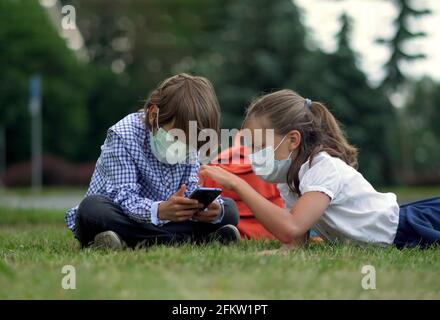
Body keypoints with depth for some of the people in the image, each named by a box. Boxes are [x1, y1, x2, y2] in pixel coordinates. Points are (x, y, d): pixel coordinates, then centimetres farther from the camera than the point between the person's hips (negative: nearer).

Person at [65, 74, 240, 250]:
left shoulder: (188, 140, -1)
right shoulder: (122, 136, -18)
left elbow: (192, 190, -10)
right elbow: (124, 198, -29)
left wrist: (210, 208, -34)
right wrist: (160, 211, -49)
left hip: (164, 222, 5)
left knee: (228, 209, -5)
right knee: (92, 208, -37)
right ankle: (192, 238, -37)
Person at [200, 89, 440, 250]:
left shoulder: (324, 169, -27)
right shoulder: (289, 175, 0)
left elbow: (291, 229, -42)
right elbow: (297, 237, -2)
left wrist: (237, 184, -40)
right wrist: (286, 250, -26)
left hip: (407, 229, -7)